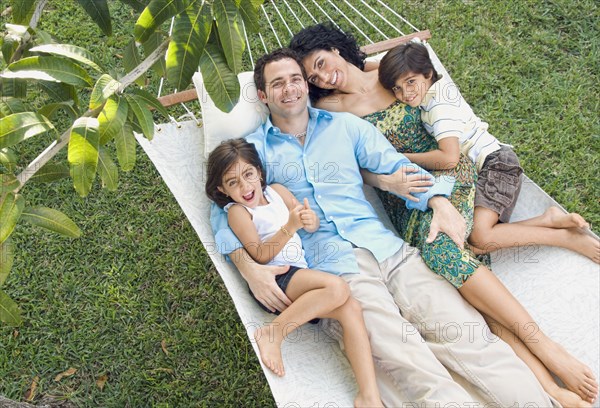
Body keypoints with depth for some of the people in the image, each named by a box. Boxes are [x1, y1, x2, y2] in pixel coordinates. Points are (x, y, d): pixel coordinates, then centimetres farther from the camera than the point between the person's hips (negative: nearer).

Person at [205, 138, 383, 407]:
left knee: (351, 309, -16)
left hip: (301, 275, 6)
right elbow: (260, 255, -10)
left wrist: (310, 220, -9)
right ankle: (273, 334, -18)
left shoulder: (277, 191, 17)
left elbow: (313, 227, 16)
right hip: (273, 279, -6)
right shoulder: (237, 211, 0)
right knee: (337, 287, -29)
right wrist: (290, 227, -22)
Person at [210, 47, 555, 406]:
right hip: (331, 266, -3)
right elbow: (223, 209, 8)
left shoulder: (345, 125, 20)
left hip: (389, 249, 3)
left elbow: (397, 167, 15)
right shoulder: (255, 149, 14)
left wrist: (439, 201, -4)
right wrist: (247, 266, -10)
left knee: (466, 331, -16)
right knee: (408, 363, -24)